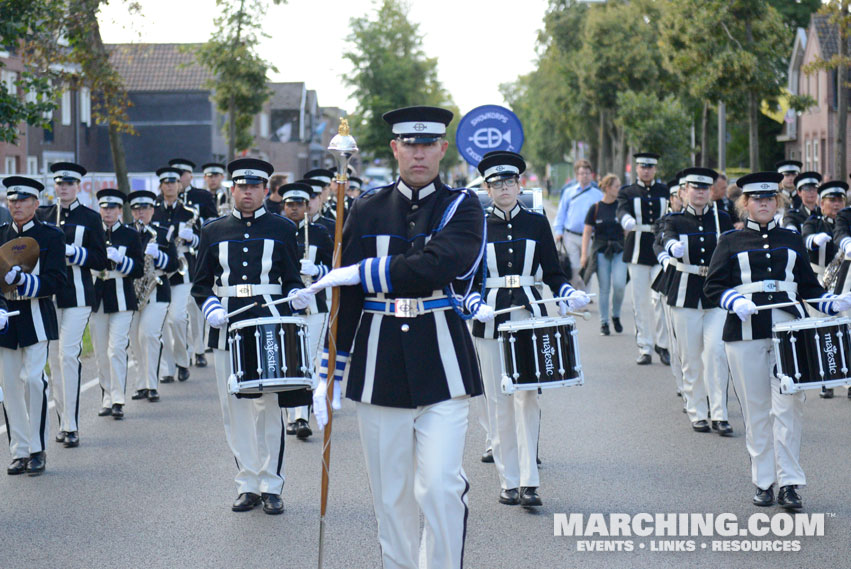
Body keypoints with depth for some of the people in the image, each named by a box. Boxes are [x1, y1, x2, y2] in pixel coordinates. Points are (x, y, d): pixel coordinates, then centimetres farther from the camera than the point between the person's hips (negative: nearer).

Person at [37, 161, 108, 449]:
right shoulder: (42, 215, 11)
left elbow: (100, 260, -1)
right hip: (49, 294, 4)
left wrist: (70, 250, -15)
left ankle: (71, 425, -12)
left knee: (68, 355, -13)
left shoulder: (90, 218, 2)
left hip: (77, 295, -4)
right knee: (54, 358, 6)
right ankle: (63, 422, 14)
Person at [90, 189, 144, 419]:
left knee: (116, 349, -12)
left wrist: (119, 258, -16)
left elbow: (139, 269, 0)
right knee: (101, 354, 4)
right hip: (96, 301, 3)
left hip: (121, 301, -3)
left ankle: (118, 400, -13)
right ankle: (106, 399, 12)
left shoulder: (130, 235, 4)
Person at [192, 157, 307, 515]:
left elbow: (292, 280, 10)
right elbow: (201, 284, 13)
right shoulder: (213, 232, 12)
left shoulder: (282, 229, 9)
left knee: (268, 406, -3)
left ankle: (271, 486, 5)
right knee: (235, 409, 2)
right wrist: (210, 308, -7)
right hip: (228, 329, 2)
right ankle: (248, 484, 10)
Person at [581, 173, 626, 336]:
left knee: (619, 285, -13)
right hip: (601, 250, -1)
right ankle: (604, 322, 12)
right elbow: (587, 232, 3)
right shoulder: (595, 208, 1)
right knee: (604, 288, 2)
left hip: (619, 250, 1)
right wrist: (584, 254, -3)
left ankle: (616, 316, 11)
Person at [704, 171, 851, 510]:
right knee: (756, 411, 2)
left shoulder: (792, 241, 16)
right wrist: (737, 302, -16)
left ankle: (789, 482, -5)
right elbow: (713, 287, 4)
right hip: (746, 334, -1)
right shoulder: (731, 242, 9)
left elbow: (808, 287, 17)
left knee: (788, 406, -8)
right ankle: (763, 482, 12)